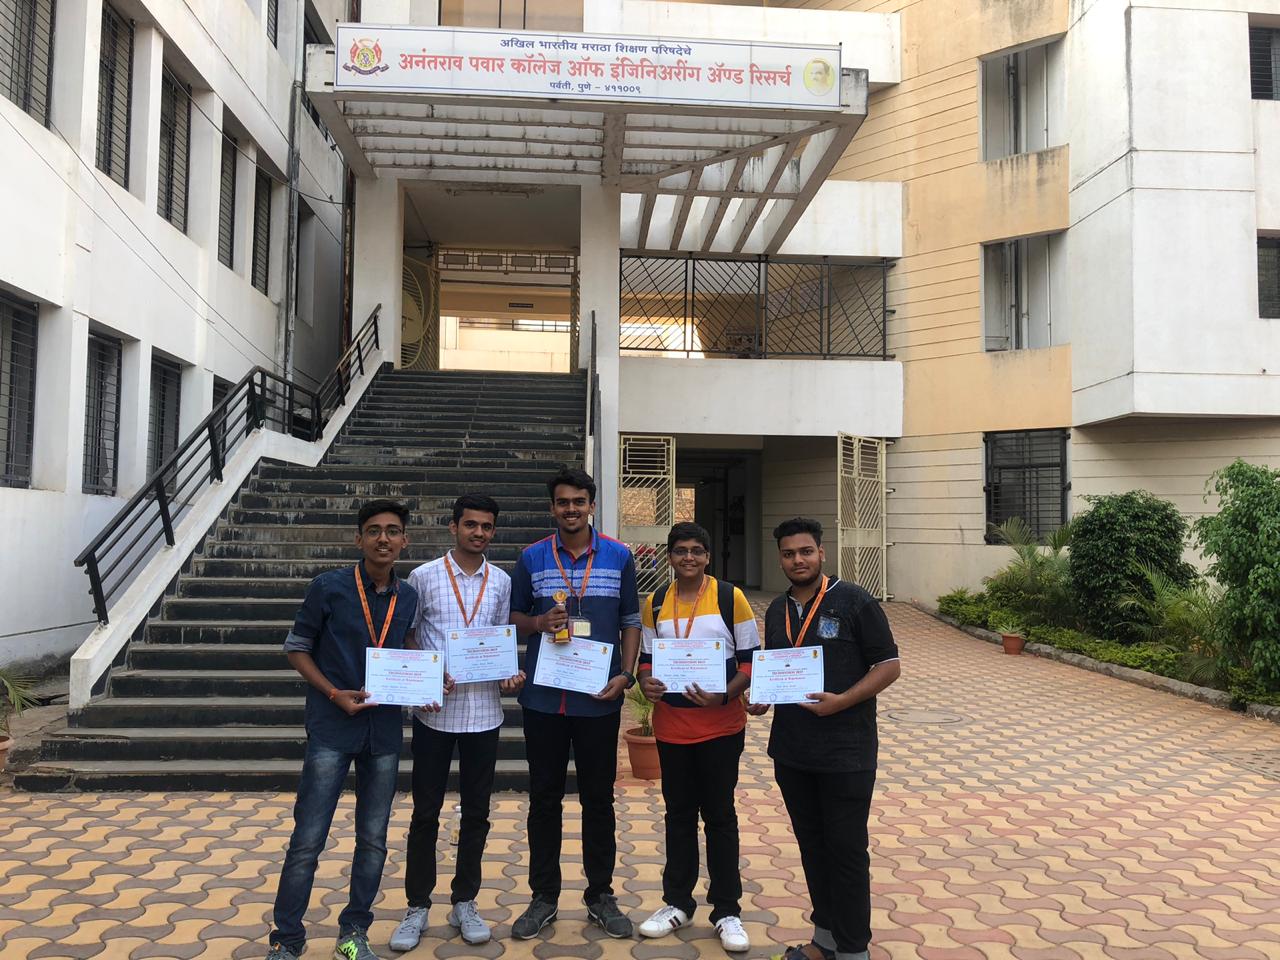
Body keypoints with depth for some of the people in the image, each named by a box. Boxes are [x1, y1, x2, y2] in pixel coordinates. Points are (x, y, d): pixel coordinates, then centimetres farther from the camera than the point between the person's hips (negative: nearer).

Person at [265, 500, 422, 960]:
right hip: (332, 728, -4)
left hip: (384, 731, 4)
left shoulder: (408, 598, 4)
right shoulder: (328, 587, -7)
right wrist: (334, 694, -13)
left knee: (373, 840, 12)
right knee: (308, 840, 0)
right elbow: (297, 649, -1)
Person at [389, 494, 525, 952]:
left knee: (476, 812, 11)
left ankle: (464, 903, 27)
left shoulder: (501, 582, 5)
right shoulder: (424, 577, -2)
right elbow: (405, 638, 3)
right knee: (425, 812, 8)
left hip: (484, 712, 2)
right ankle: (417, 906, 23)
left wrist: (510, 675, -6)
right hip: (434, 711, -2)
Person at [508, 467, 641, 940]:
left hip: (599, 698, 0)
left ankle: (601, 896, 26)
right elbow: (514, 617, 9)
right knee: (544, 798, 10)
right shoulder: (531, 558, 1)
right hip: (543, 697, 1)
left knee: (599, 799, 10)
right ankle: (544, 897, 25)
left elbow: (631, 621, 5)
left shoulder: (619, 556, 1)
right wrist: (539, 623, -13)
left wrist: (626, 674, -7)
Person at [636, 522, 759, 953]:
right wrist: (647, 683, -11)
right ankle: (677, 903, 29)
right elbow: (646, 657, 10)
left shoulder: (730, 597, -6)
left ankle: (727, 910, 21)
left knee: (719, 816, 7)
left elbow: (750, 659, -5)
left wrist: (724, 695, -20)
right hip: (671, 726, 3)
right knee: (679, 814, 15)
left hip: (721, 726, -3)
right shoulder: (655, 603, 3)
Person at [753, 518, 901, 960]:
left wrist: (841, 701, -21)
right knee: (812, 844, 16)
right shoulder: (776, 611, 9)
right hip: (791, 751, 6)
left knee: (846, 849, 3)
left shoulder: (854, 601, -9)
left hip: (845, 752, -6)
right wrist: (761, 698, 0)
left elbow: (889, 665, -9)